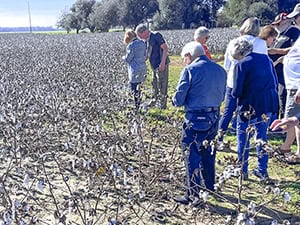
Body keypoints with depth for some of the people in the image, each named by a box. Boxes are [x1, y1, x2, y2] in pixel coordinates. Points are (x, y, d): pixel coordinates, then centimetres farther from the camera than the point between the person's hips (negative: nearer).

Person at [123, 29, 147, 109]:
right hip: (143, 67, 8)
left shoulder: (131, 46, -17)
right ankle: (138, 105, 27)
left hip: (135, 69, -8)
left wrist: (124, 57, 11)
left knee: (134, 89, 1)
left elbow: (128, 59, -10)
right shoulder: (142, 43, 5)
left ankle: (137, 107, 5)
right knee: (138, 87, 18)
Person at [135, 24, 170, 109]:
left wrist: (163, 63, -23)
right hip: (154, 67, 9)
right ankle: (155, 102, 30)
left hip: (161, 66, -9)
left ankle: (163, 105, 3)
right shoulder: (147, 40, 14)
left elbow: (165, 48, -17)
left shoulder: (156, 35, -12)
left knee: (162, 86, -4)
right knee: (155, 85, 18)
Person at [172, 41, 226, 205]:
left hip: (195, 119, -7)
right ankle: (209, 187, 34)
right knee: (208, 153, 21)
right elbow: (221, 96, 16)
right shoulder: (220, 70, 9)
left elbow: (178, 99, -12)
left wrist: (175, 101, 9)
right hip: (214, 117, 7)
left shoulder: (190, 70, -11)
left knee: (192, 156, 2)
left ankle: (194, 194, 6)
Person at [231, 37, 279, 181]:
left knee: (243, 138, 11)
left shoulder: (241, 65, -14)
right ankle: (262, 171, 22)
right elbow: (275, 83, 11)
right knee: (262, 136, 18)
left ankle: (243, 171, 17)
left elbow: (237, 92, -14)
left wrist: (236, 94, 8)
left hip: (250, 106, -6)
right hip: (268, 104, 6)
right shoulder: (266, 58, 5)